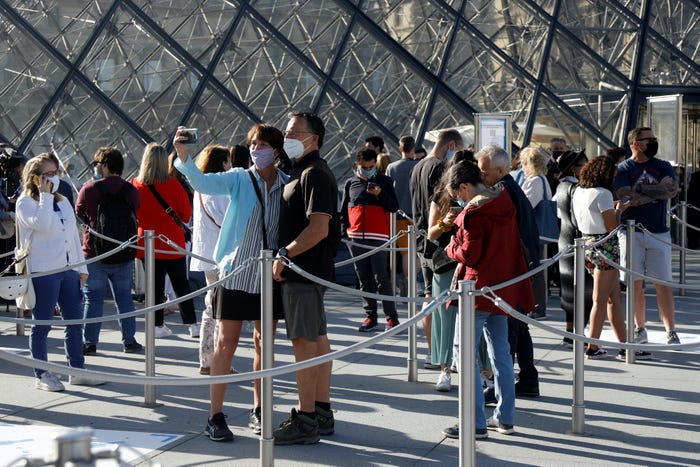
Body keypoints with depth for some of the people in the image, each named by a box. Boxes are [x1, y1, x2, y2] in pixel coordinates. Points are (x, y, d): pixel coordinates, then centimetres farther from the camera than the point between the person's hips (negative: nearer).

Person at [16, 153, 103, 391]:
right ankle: (42, 375, 8)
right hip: (42, 271, -7)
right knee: (42, 325, 0)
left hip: (68, 269, 7)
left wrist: (81, 268, 14)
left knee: (75, 321, 7)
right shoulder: (25, 202, -4)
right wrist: (45, 195, -12)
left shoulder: (63, 201, 17)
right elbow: (43, 224, -22)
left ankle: (78, 370, 16)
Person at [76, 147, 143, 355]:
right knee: (124, 297, 13)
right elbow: (136, 218, 8)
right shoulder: (131, 190, -1)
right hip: (124, 254, 3)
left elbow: (79, 215, 3)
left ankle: (90, 342, 4)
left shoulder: (89, 189, -10)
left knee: (93, 298, 5)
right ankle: (129, 341, 13)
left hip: (95, 253, -3)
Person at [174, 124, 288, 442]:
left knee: (264, 344, 10)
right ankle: (215, 416, 3)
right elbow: (204, 183, -18)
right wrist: (183, 155, -34)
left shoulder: (288, 185, 2)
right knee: (227, 343, -1)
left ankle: (258, 411, 23)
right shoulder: (239, 179, -2)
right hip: (237, 270, -2)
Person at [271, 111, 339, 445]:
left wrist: (285, 254, -20)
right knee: (318, 340, 13)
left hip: (304, 272, -11)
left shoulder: (314, 174, -15)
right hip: (309, 271, 11)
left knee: (304, 342, -9)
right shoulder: (302, 172, 18)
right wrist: (285, 256, 15)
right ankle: (322, 413, 19)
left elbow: (319, 228, -24)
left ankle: (306, 421, -7)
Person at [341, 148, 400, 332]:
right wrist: (343, 231, 8)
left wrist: (380, 194, -14)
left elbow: (394, 207, 1)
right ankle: (370, 316, 14)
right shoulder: (350, 183, 12)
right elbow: (344, 210, 17)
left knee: (382, 279, -8)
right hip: (356, 238, 4)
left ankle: (392, 317, -4)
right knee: (364, 280, 8)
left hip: (378, 237, -4)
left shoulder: (384, 181, 5)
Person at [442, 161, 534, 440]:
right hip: (503, 289, 9)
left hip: (478, 291, -9)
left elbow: (470, 255, -20)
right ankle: (505, 418, 20)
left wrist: (452, 246, 0)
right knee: (501, 354, 15)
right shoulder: (504, 205, 8)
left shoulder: (474, 213, -18)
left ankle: (476, 424, -6)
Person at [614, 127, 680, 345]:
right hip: (631, 232, -1)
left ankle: (671, 331, 1)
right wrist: (658, 191, -9)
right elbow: (626, 197, -13)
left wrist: (641, 188, -10)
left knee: (663, 284, -2)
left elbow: (672, 190, -9)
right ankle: (640, 328, 13)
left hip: (659, 233, 1)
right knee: (635, 283, 2)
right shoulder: (622, 169, 3)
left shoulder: (663, 167, 10)